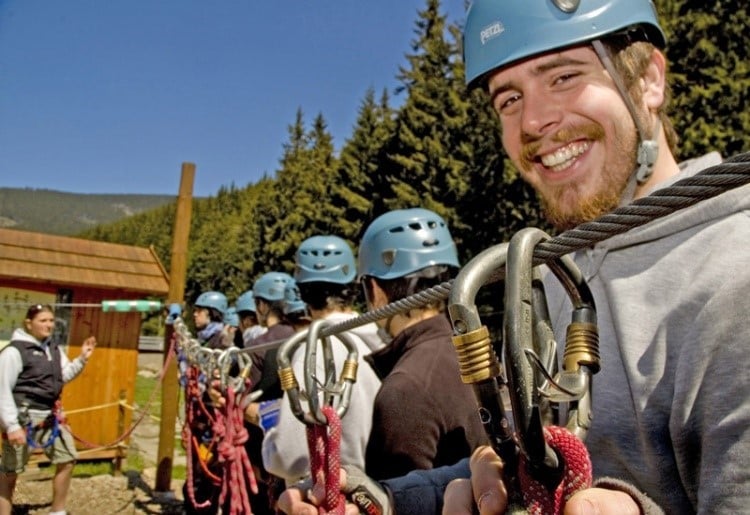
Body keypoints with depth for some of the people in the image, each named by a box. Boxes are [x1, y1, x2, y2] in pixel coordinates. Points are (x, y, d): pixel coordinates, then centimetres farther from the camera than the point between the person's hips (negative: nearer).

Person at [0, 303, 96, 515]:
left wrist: (82, 359, -2)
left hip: (49, 416, 8)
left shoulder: (53, 347, 8)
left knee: (67, 459, 13)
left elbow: (64, 375, 15)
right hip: (22, 416, -8)